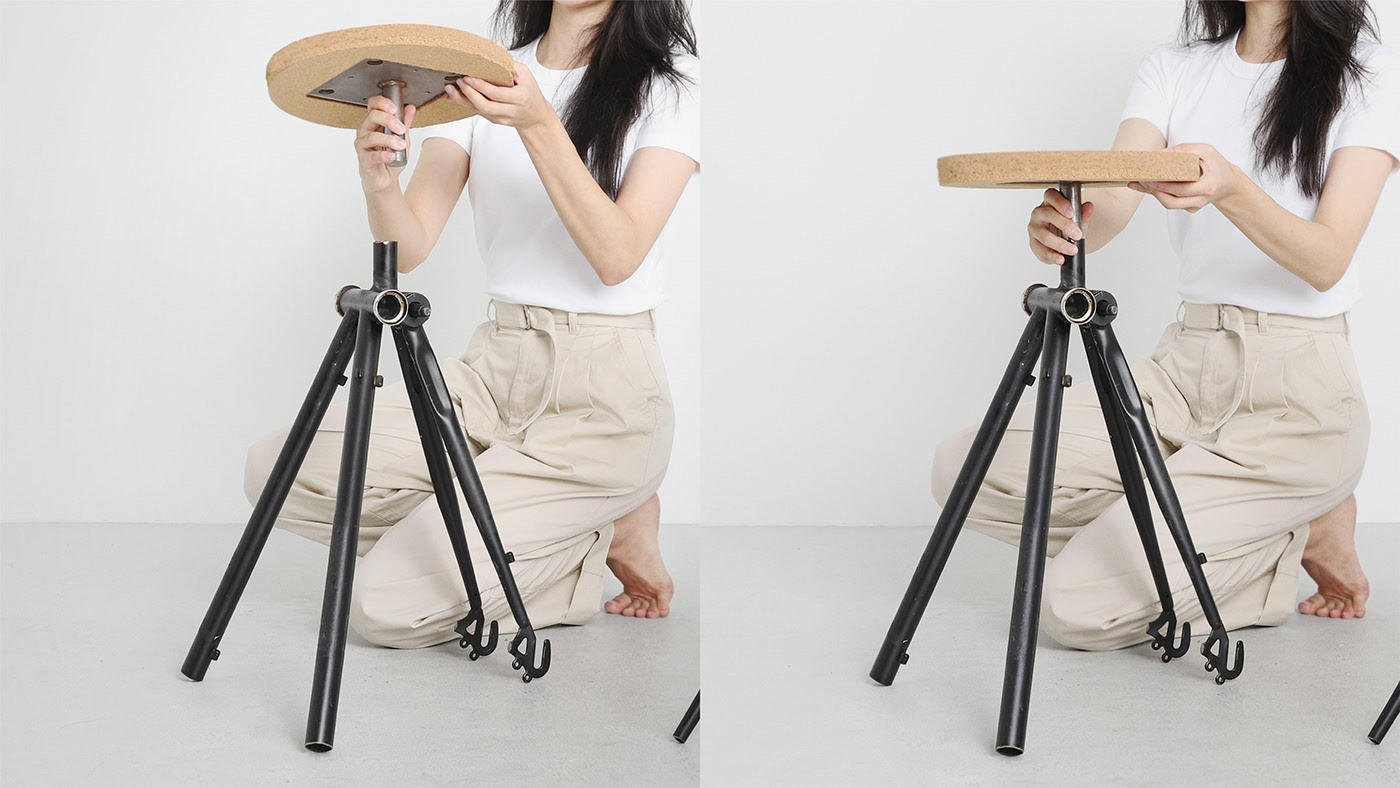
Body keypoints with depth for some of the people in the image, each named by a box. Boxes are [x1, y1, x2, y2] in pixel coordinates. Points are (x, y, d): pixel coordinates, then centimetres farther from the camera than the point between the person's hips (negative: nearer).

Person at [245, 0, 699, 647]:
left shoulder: (670, 80, -5)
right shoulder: (487, 77, 8)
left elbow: (617, 257, -17)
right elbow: (410, 247, -2)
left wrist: (539, 125, -26)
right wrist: (379, 180, -24)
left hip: (606, 388, -6)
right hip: (494, 369, 6)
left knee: (385, 604, -16)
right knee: (277, 467, -12)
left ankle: (607, 535, 6)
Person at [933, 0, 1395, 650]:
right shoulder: (1174, 71, 9)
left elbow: (1326, 261, -14)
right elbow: (1111, 204, -8)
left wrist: (1233, 189, -34)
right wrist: (1062, 223, -33)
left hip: (1301, 387, -6)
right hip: (1183, 368, 6)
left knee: (1077, 606, -19)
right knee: (963, 470, -15)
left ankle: (1305, 534, 5)